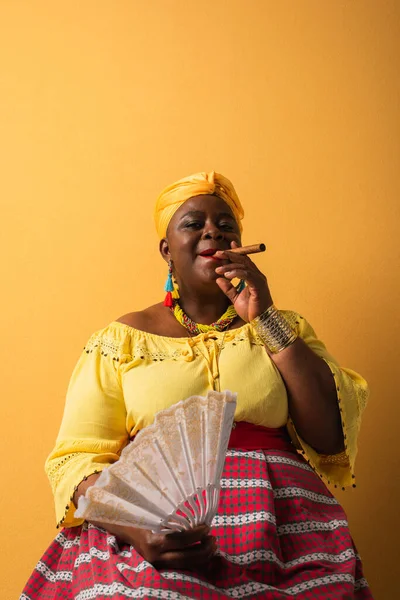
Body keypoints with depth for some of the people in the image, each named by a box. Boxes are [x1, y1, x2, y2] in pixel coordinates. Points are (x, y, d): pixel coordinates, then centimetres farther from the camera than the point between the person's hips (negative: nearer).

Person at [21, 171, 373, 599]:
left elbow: (331, 437, 2)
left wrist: (265, 319, -2)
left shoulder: (282, 329, 14)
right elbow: (76, 459, 2)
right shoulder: (123, 339, 9)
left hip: (277, 527, 2)